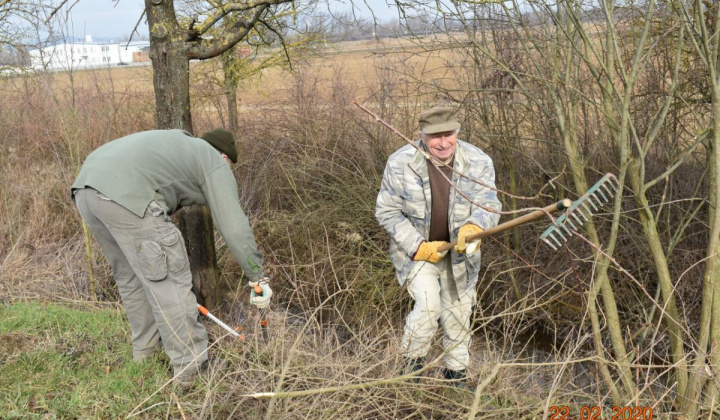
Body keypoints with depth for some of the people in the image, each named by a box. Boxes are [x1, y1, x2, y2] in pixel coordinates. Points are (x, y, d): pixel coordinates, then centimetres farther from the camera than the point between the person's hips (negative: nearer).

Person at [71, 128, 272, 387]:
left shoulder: (177, 147, 36)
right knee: (169, 281, 0)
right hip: (124, 195, -9)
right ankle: (192, 368, 7)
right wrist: (258, 278, 11)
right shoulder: (214, 163, 13)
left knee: (130, 276, 24)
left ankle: (145, 348, 38)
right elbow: (234, 226, 5)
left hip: (86, 189, 9)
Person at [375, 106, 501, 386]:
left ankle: (456, 371, 38)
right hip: (415, 248, -3)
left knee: (458, 312, 13)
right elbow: (387, 211, -12)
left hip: (459, 251, 3)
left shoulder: (478, 162, -12)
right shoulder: (400, 163, -17)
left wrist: (474, 226, -36)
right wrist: (417, 246, -20)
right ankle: (413, 361, 7)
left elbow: (489, 204, -12)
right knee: (428, 303, -21)